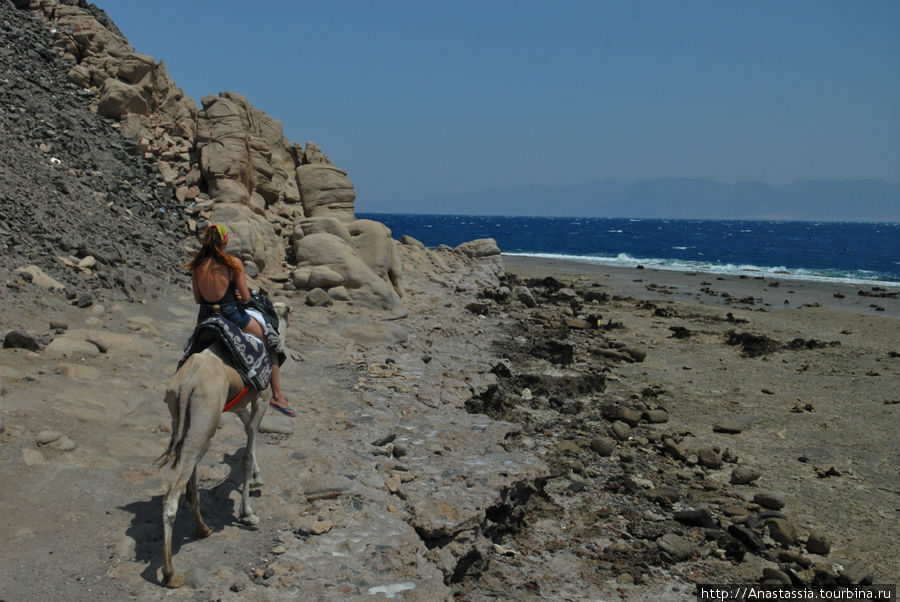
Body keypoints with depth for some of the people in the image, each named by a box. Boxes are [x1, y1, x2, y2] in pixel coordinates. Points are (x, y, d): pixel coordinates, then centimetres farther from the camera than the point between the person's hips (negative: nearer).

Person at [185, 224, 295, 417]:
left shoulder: (196, 265, -1)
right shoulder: (233, 263, -12)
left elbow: (197, 299, 5)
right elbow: (246, 297, -10)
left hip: (205, 319, 4)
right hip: (233, 316, -4)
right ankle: (277, 396, 12)